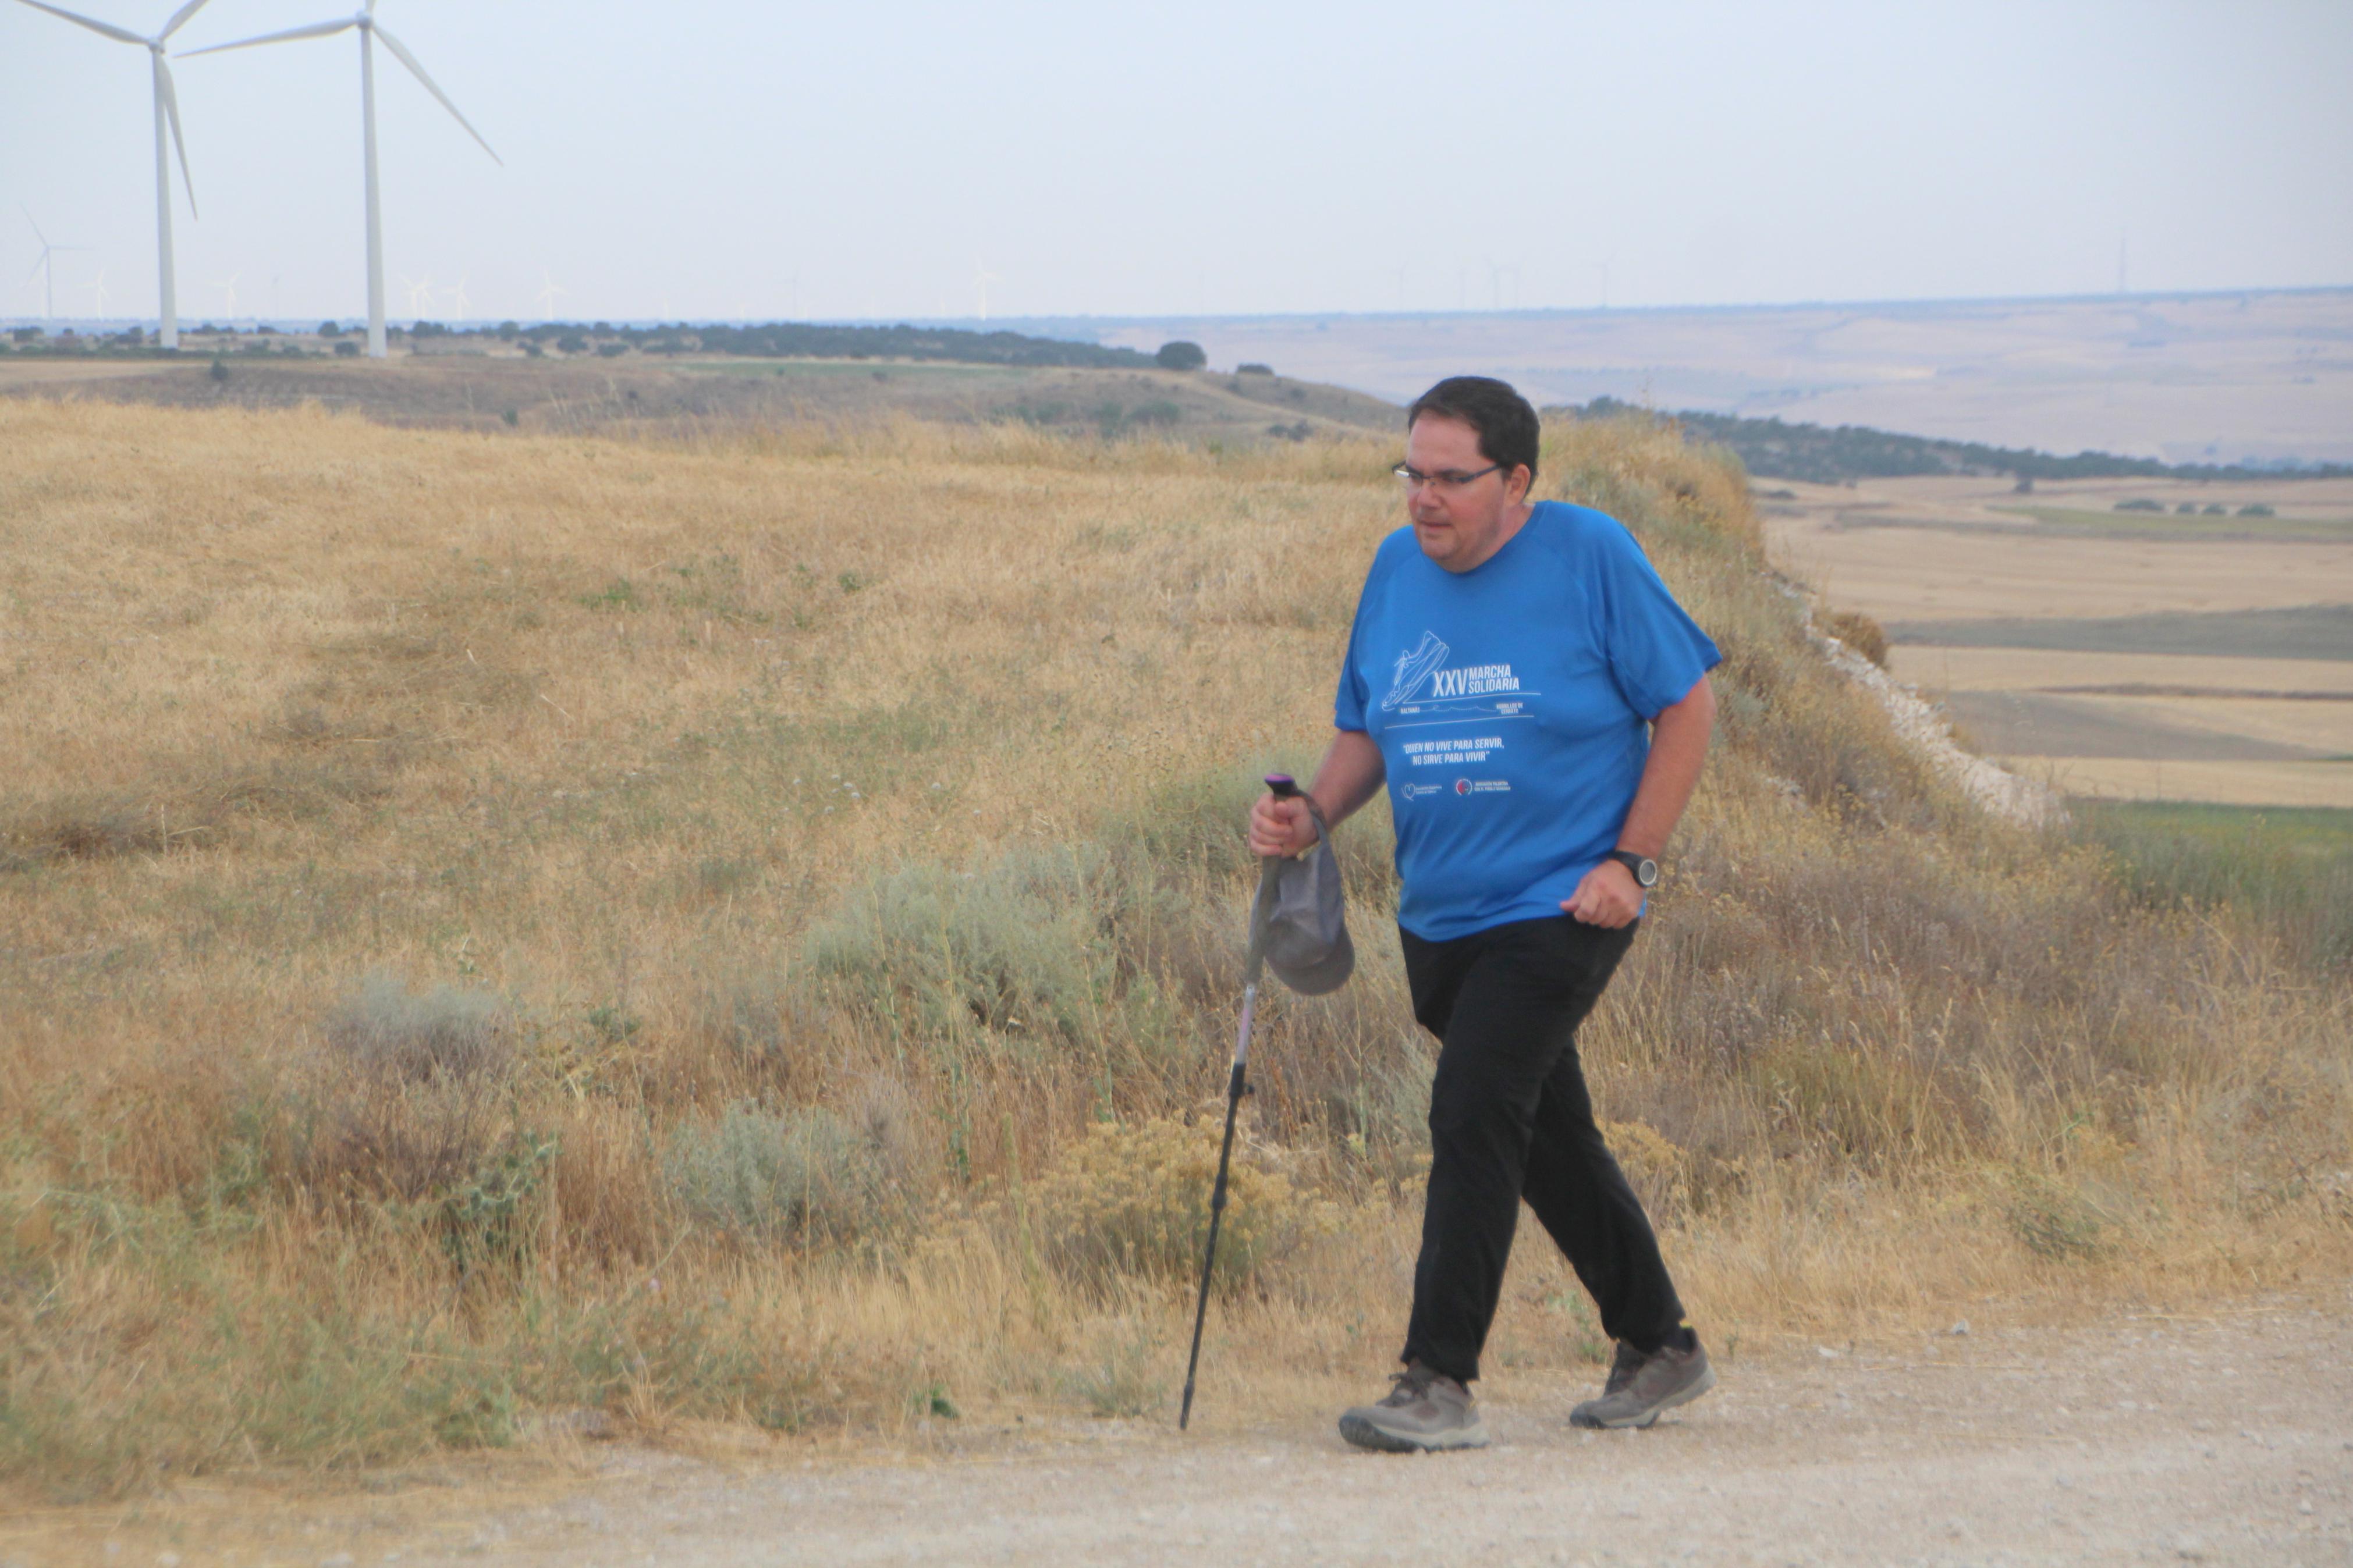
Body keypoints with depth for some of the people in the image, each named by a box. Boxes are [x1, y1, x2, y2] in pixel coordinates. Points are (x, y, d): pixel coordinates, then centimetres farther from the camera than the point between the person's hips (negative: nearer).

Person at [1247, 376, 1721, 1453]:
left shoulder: (1590, 556, -9)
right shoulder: (1396, 569, 6)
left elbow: (1687, 705, -5)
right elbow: (1365, 731, 14)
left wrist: (1632, 861, -12)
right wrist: (1312, 816, -7)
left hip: (1561, 907, -7)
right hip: (1439, 912, 7)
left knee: (1473, 1116, -17)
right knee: (1546, 1133, 15)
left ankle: (1438, 1382, -14)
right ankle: (1660, 1347, 31)